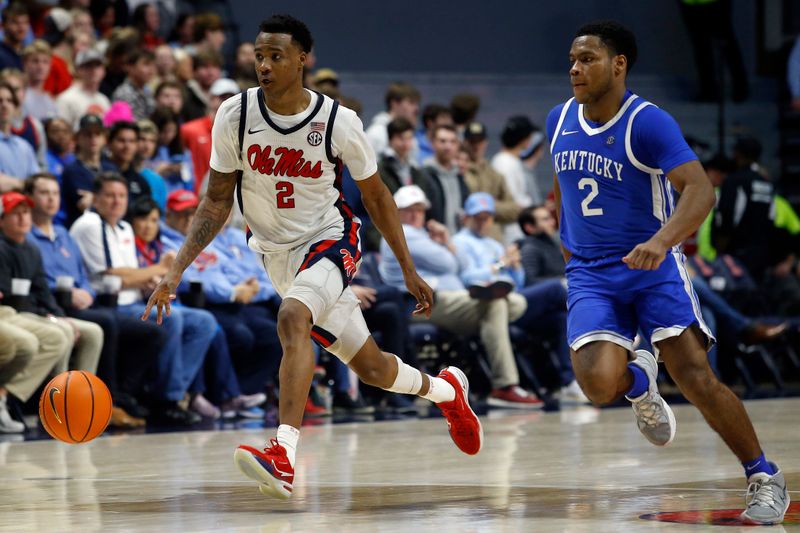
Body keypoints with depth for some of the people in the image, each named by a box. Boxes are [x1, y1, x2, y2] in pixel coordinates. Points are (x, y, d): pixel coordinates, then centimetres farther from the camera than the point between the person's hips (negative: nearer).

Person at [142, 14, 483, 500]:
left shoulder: (339, 122, -18)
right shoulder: (235, 115, -12)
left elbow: (376, 196, -2)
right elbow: (217, 201, -3)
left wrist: (410, 272, 2)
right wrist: (177, 270, -13)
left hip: (329, 242, -4)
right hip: (277, 253, 4)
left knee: (292, 318, -35)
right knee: (369, 365, 13)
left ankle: (284, 459, -42)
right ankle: (446, 390, 45)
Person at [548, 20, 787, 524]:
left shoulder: (648, 123, -16)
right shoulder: (560, 120, 4)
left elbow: (700, 189, -28)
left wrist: (662, 240, -44)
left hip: (655, 269, -4)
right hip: (591, 275, 4)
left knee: (697, 379, -15)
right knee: (598, 382, -22)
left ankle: (765, 478, 2)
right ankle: (638, 380, 16)